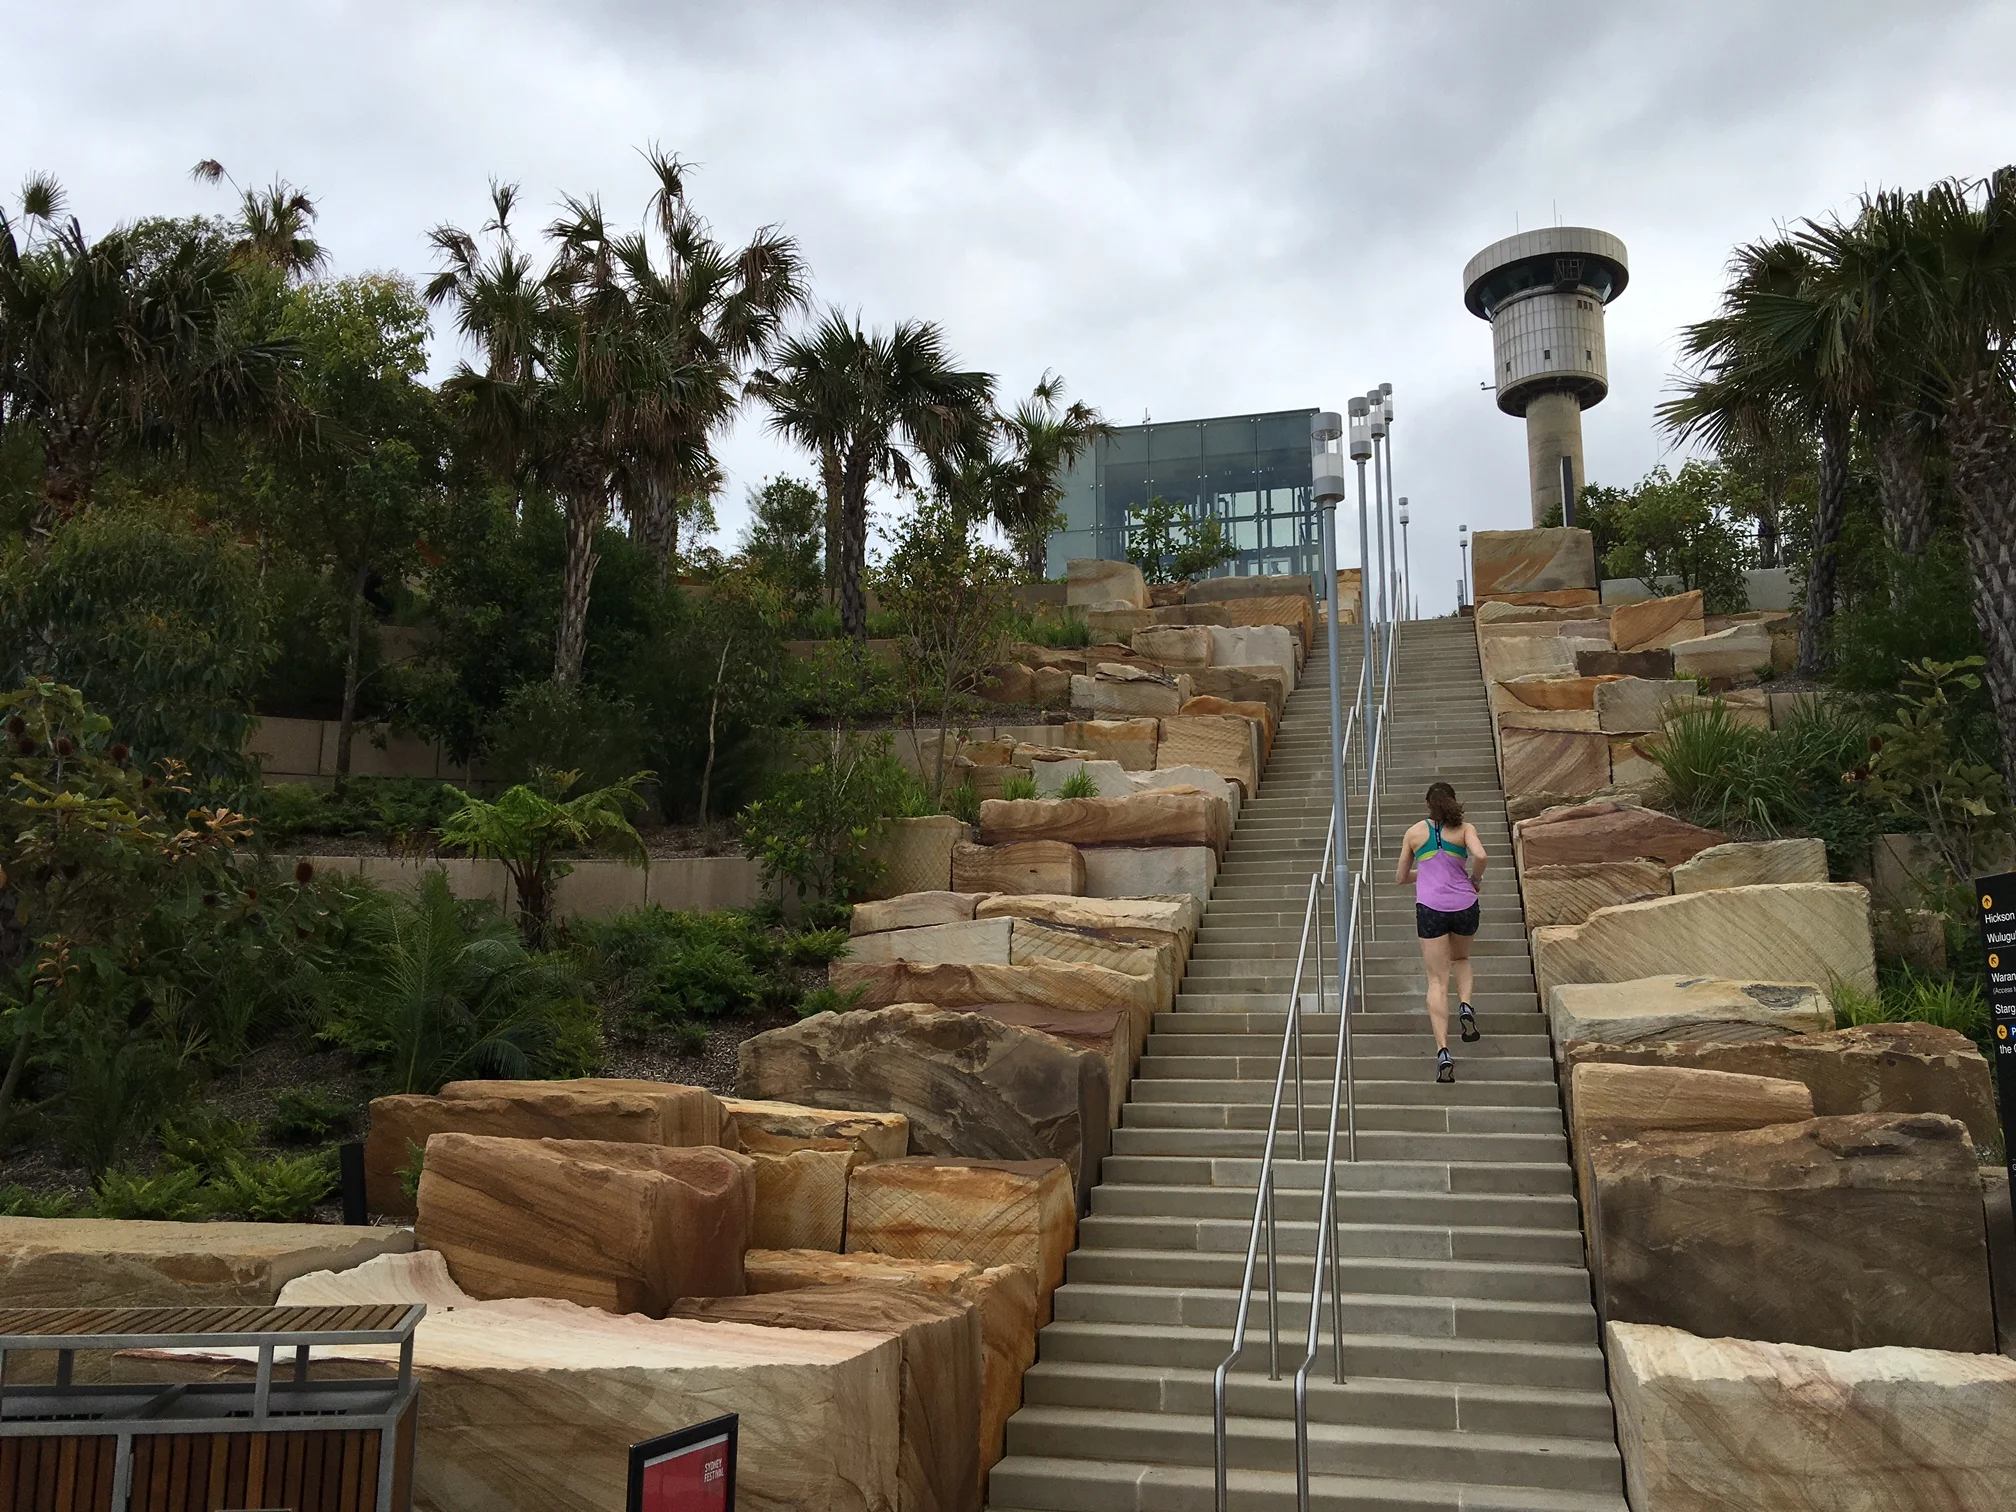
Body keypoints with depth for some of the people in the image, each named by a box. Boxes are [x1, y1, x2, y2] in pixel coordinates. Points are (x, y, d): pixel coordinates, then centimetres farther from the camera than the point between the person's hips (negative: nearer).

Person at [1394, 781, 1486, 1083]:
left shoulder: (1415, 832, 10)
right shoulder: (1464, 828, 5)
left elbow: (1401, 877, 16)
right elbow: (1480, 856, -15)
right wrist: (1474, 878, 4)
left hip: (1430, 908, -1)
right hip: (1464, 906, 1)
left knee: (1437, 980, 1)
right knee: (1461, 959, 30)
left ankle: (1443, 1050, -13)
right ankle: (1465, 1005, 2)